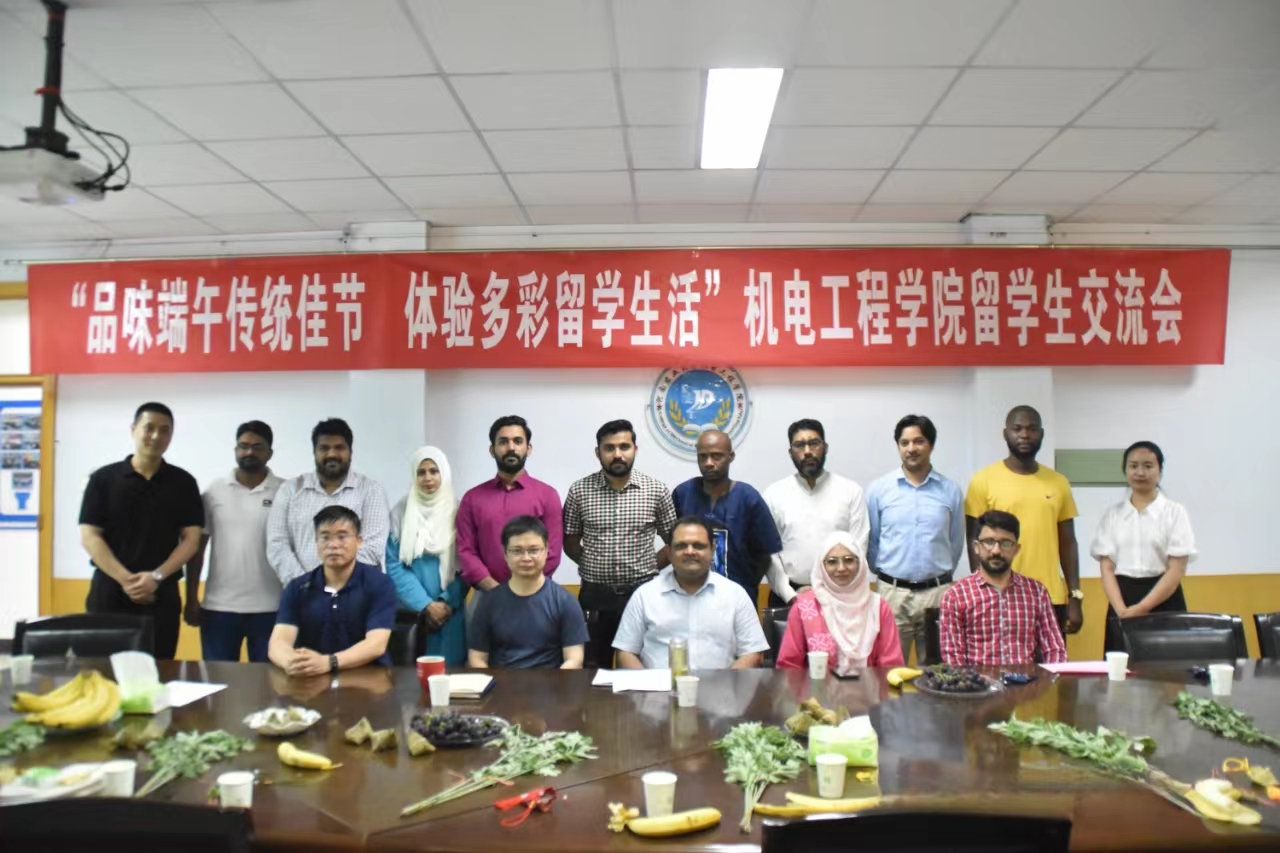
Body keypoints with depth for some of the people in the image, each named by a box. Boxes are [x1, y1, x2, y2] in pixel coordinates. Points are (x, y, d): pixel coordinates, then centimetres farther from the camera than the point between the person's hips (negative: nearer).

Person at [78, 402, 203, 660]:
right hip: (109, 592, 0)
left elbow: (191, 539, 1)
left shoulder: (183, 483, 5)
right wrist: (125, 579, -13)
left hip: (161, 594, 0)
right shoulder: (103, 479, 3)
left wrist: (157, 576, -13)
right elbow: (89, 537, -2)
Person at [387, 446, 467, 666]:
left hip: (451, 609, 0)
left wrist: (449, 602, -8)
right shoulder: (401, 512, 1)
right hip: (412, 610, 0)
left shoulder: (457, 511, 2)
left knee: (451, 666, 1)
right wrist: (425, 605, -9)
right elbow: (394, 564, -2)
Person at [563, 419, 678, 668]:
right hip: (595, 595, 0)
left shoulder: (657, 490, -1)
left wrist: (648, 567, -1)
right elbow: (570, 542, 8)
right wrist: (594, 566, 1)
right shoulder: (579, 491, -1)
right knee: (595, 670, 9)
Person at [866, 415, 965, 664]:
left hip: (938, 592, 1)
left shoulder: (950, 491, 3)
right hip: (892, 592, -1)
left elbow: (956, 543, 12)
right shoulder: (878, 489, 0)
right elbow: (870, 541, 7)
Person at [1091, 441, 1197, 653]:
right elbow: (1107, 569, 2)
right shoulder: (1112, 515, 7)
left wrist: (1142, 608, -14)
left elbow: (1177, 570, -5)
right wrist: (1122, 610, -13)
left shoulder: (1174, 512, 1)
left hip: (1164, 602, -1)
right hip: (1122, 602, 2)